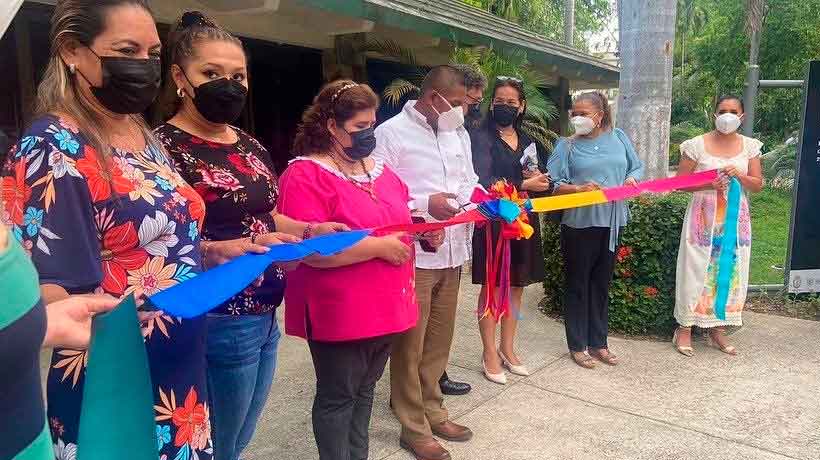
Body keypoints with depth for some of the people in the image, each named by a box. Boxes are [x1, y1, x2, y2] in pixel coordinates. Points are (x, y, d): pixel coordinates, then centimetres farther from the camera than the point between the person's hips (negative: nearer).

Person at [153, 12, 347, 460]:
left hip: (264, 317, 8)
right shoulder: (165, 147, -14)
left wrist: (311, 230, 4)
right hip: (218, 323, -7)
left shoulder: (249, 146, 10)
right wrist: (237, 248, -32)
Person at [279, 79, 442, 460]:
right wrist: (379, 246, -22)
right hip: (340, 313, -8)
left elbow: (396, 221, 23)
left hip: (386, 306, 8)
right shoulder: (306, 175, -15)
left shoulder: (379, 168, 10)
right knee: (337, 397, 9)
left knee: (364, 390, 21)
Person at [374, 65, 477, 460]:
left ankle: (433, 411, 35)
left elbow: (469, 182, 19)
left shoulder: (458, 134, 15)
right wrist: (424, 205, -22)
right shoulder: (391, 133, -8)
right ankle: (414, 428, 20)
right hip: (412, 256, -7)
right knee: (410, 346, 5)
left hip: (452, 253, 7)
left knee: (439, 341, 18)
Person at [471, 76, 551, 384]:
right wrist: (524, 185, -15)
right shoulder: (483, 138, -5)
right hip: (494, 221, -6)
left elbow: (544, 182, 11)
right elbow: (485, 182, -17)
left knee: (516, 286, 11)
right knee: (492, 287, 1)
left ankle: (507, 349, 25)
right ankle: (490, 354, 13)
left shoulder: (528, 141, 13)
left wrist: (539, 180, -11)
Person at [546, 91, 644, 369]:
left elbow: (637, 167, 15)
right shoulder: (567, 145, -2)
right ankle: (577, 345, 18)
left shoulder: (618, 138, 9)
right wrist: (579, 188, -24)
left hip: (612, 221, 4)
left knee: (601, 283, 14)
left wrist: (632, 179, -7)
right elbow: (552, 184, -8)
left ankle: (598, 342, 27)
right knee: (577, 284, 5)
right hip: (579, 222, -4)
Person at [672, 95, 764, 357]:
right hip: (704, 217, -4)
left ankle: (718, 330, 20)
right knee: (697, 270, -1)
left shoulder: (749, 146, 5)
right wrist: (706, 185, -20)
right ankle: (684, 329, 10)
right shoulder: (697, 145, -6)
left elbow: (758, 185, 5)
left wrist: (740, 175, -15)